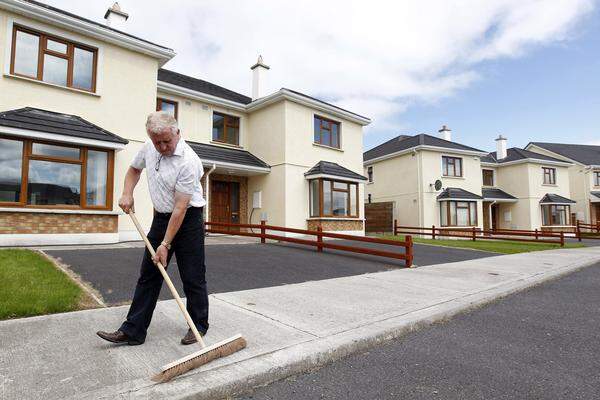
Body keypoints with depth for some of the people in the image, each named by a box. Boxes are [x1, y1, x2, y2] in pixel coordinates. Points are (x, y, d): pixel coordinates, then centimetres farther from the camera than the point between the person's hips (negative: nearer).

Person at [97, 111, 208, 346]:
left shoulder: (188, 161, -24)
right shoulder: (149, 148, -1)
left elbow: (180, 208, -25)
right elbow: (134, 169, 21)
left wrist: (165, 244, -22)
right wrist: (127, 194, 4)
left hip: (187, 219, -7)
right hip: (161, 217, 7)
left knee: (192, 278, 0)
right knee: (148, 275, 8)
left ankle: (199, 326, 17)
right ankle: (133, 330, 15)